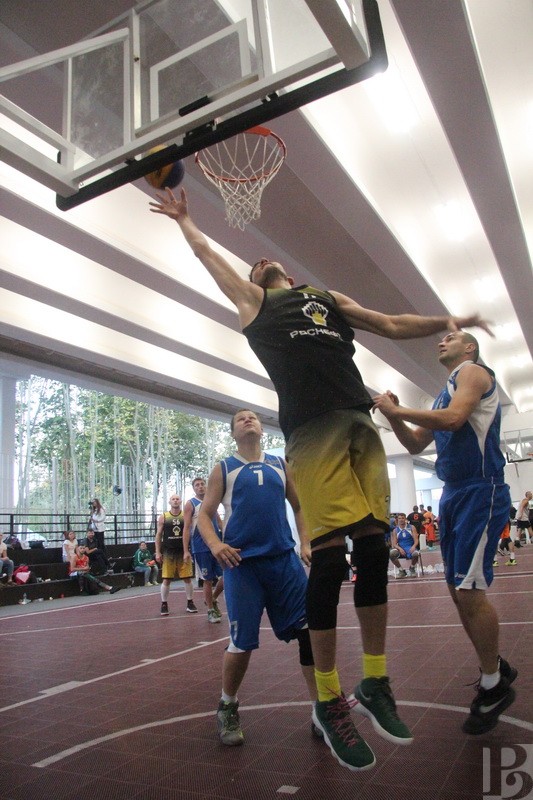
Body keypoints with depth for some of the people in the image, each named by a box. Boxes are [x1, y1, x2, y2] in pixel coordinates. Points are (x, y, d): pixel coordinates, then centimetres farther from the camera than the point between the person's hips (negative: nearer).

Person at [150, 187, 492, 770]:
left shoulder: (329, 298, 32)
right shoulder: (251, 299, 23)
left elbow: (393, 325, 32)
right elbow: (205, 253, 33)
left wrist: (448, 321, 22)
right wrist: (182, 218, 48)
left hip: (361, 425, 4)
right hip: (311, 430, -4)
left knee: (373, 549, 1)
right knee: (329, 558, -9)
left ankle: (374, 683, 17)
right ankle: (328, 700, 8)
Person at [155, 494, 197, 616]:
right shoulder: (163, 517, 2)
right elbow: (158, 535, 4)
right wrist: (158, 552, -3)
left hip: (183, 552, 1)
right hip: (168, 553, 0)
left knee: (187, 578, 3)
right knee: (166, 580, 1)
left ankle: (190, 603, 16)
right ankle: (164, 604, 14)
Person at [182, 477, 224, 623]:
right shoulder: (190, 504, -2)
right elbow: (186, 528, -7)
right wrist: (186, 550, -14)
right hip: (201, 548, -5)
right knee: (207, 579, 2)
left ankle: (213, 599, 25)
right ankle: (211, 611, 17)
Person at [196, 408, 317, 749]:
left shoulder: (280, 465, 13)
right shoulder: (224, 469, 7)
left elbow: (299, 506, 18)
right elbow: (205, 513, 5)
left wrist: (305, 544, 5)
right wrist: (215, 544, -14)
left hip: (284, 558, 3)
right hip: (243, 562, -2)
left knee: (310, 630, -2)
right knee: (242, 642, 1)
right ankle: (228, 707, 28)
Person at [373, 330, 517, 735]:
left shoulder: (473, 371, -4)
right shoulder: (446, 394, 21)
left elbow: (453, 418, -23)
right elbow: (415, 444, 20)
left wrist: (398, 410, -15)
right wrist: (394, 415, 4)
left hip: (480, 492, -9)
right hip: (453, 494, 9)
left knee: (470, 590, -10)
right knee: (459, 590, 11)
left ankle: (494, 686, 7)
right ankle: (496, 667, 28)